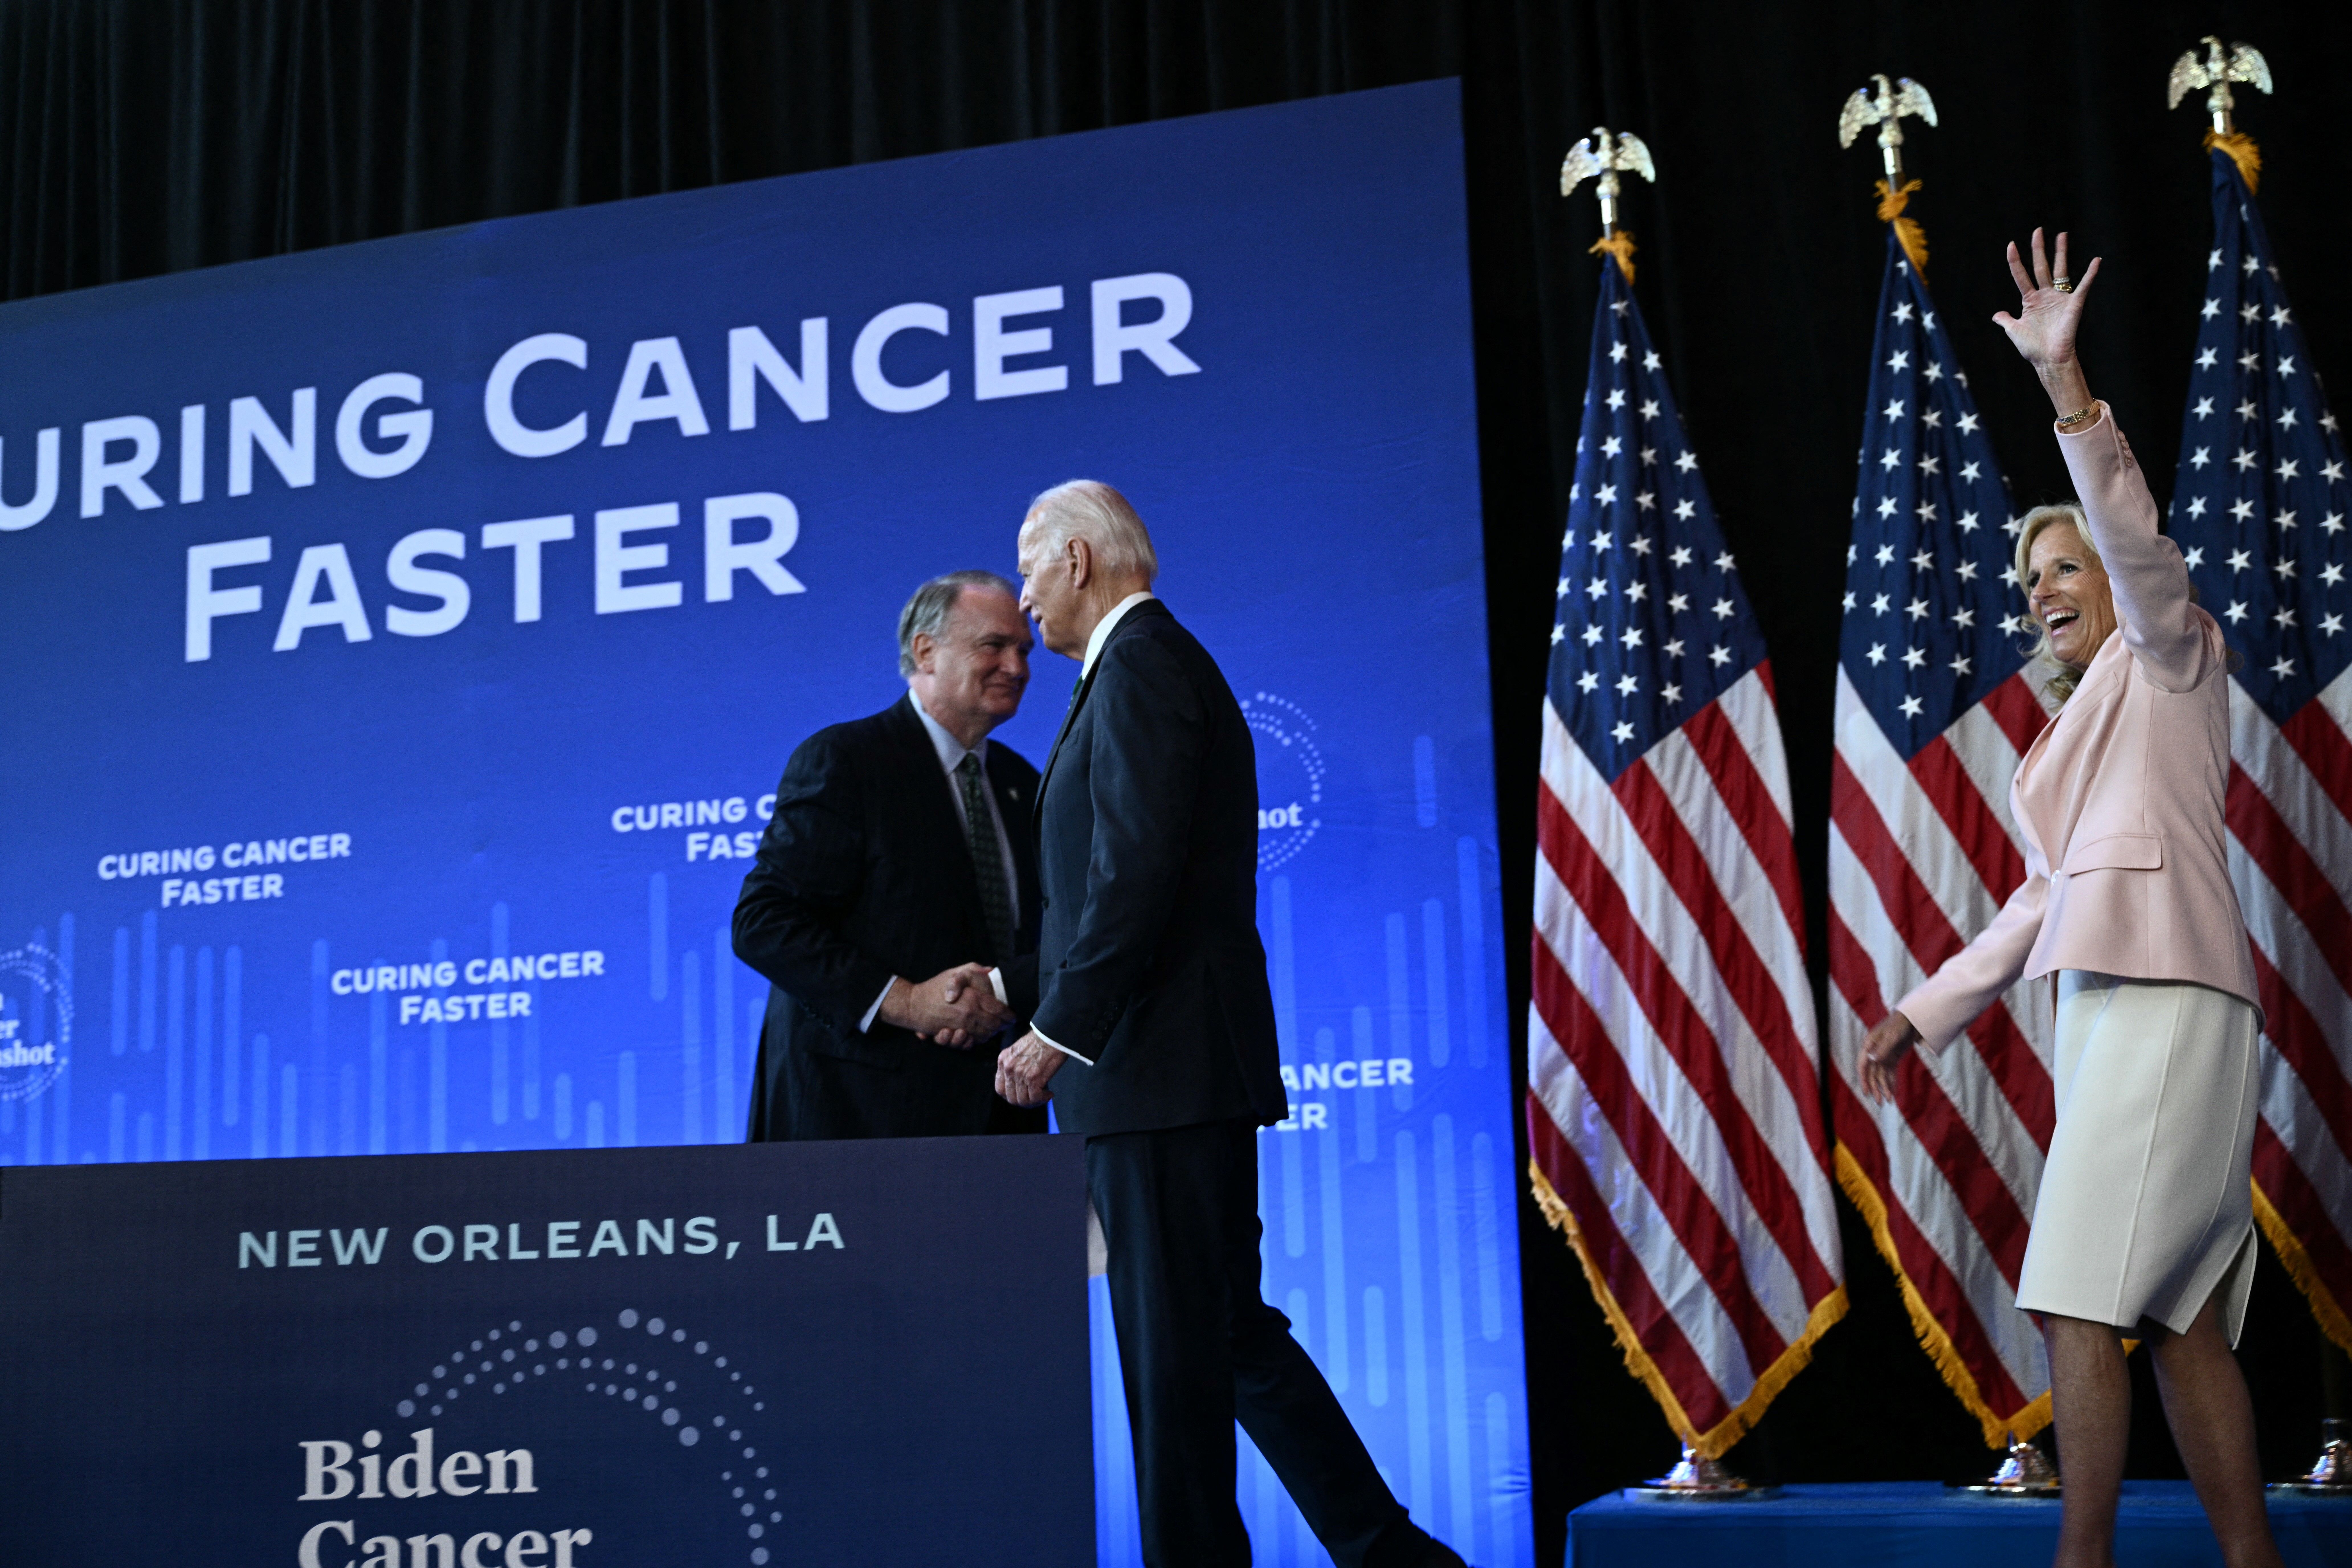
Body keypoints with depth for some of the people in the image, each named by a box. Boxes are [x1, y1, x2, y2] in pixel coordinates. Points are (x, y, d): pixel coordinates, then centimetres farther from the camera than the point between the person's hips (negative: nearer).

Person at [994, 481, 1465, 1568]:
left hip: (1164, 1068, -10)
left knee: (1173, 1346, -3)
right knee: (1230, 1331, 13)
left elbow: (1134, 876, -20)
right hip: (1175, 1069, 10)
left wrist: (1055, 1031, -15)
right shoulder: (1161, 664, 21)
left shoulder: (1140, 665, -10)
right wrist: (1061, 1025, 18)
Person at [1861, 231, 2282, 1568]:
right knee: (2179, 1315, 3)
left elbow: (2137, 537, -12)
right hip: (2113, 1000, 9)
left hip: (2165, 995, -9)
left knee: (2083, 1297, -15)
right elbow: (2044, 901, 28)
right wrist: (1927, 1010, 25)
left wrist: (2067, 383, -22)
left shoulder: (2173, 659, 8)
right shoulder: (2083, 726, 29)